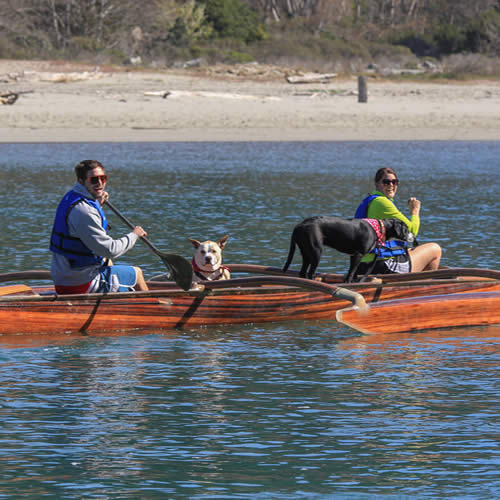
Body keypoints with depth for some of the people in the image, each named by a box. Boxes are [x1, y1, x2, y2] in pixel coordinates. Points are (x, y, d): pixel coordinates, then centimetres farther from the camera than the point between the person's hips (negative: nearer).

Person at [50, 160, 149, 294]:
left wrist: (98, 205, 17)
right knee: (137, 273, 11)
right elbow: (110, 250, -23)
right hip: (81, 285, -10)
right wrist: (134, 235, -7)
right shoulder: (83, 211, -26)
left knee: (107, 261, 39)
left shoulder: (71, 197, 6)